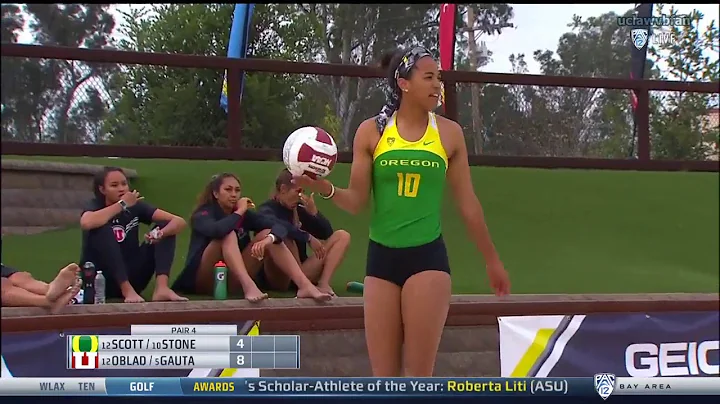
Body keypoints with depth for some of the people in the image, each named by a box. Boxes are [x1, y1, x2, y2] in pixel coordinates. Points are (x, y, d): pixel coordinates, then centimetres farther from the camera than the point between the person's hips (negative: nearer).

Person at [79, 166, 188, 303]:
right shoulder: (95, 205, -7)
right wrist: (122, 204, -24)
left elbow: (179, 222, -8)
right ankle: (127, 290, -32)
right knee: (103, 229, -27)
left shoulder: (136, 205, 1)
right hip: (99, 279, -4)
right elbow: (86, 223, -34)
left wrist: (161, 233, -29)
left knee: (165, 226, -9)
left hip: (131, 276, 4)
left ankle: (161, 287, -30)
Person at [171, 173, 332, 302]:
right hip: (204, 282, -5)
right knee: (228, 235, -27)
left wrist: (268, 239, -32)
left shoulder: (245, 214, 7)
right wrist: (239, 212, -18)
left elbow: (279, 227, -9)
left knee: (267, 234, -10)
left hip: (232, 281, 5)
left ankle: (305, 286, -29)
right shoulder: (202, 215, -7)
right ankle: (248, 286, -50)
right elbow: (216, 230, -34)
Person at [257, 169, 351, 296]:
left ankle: (324, 283, -21)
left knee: (342, 236, -1)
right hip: (277, 279, -6)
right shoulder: (267, 209, -5)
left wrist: (314, 212, -6)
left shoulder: (300, 210, 12)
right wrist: (308, 238, -26)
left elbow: (327, 233, 9)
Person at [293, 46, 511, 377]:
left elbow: (467, 203, 9)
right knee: (383, 377, 8)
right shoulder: (371, 131, 1)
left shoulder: (449, 133, 3)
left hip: (428, 256, -1)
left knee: (419, 375, -2)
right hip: (381, 256, 1)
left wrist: (491, 259, 14)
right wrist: (324, 188, -18)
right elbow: (356, 201, 2)